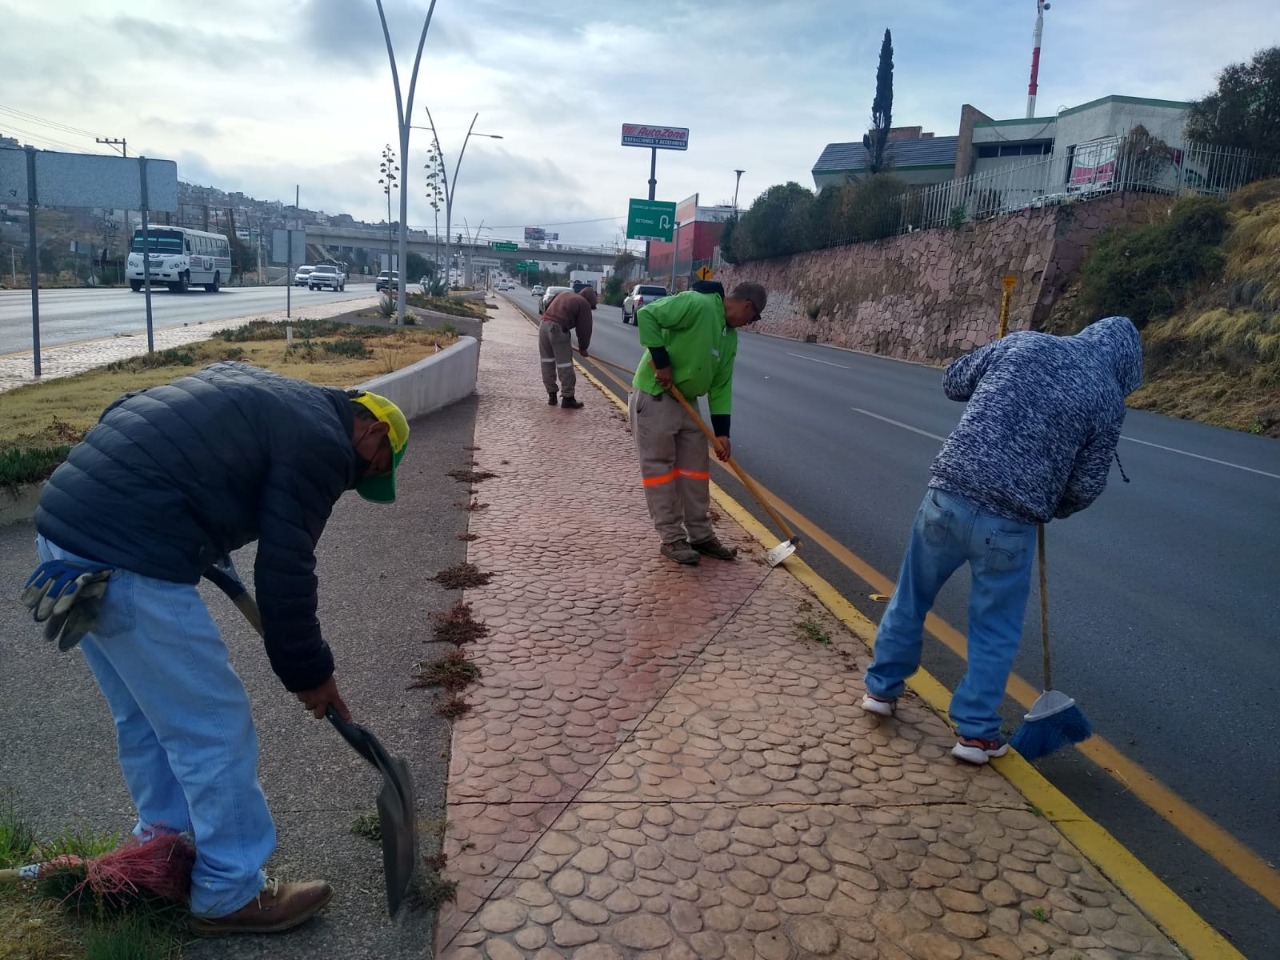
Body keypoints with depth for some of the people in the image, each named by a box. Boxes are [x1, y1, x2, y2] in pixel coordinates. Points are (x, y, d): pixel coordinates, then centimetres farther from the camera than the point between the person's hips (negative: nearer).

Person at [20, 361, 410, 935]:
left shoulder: (255, 389, 20)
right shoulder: (324, 442, -6)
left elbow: (119, 414, 24)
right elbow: (285, 570, -8)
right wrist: (309, 672, 5)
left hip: (62, 522, 10)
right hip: (127, 561, -10)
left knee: (145, 717, 24)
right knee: (215, 730, 4)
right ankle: (231, 896, 19)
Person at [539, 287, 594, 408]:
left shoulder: (565, 294, 26)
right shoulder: (584, 304, 6)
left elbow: (547, 308, 26)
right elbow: (584, 329, 6)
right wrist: (583, 347, 17)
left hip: (544, 324, 7)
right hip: (558, 328, -7)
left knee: (547, 362, 15)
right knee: (565, 364, 0)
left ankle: (551, 395, 22)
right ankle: (567, 398, 4)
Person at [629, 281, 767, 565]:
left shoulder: (730, 338, 8)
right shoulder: (697, 304, -18)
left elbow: (721, 386, 8)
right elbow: (647, 315, -25)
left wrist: (721, 432, 1)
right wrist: (661, 362, -24)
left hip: (687, 402, 9)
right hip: (654, 398, -9)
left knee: (696, 468, 10)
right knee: (660, 468, -2)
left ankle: (701, 536, 20)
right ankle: (672, 539, 7)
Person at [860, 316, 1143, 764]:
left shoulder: (1022, 342, 8)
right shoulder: (1108, 398, 3)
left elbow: (953, 381, 16)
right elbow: (1086, 487, 4)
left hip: (948, 494, 3)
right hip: (1009, 523, -2)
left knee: (911, 596, 21)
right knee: (995, 630, 15)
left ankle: (882, 688, 36)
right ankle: (976, 732, 23)